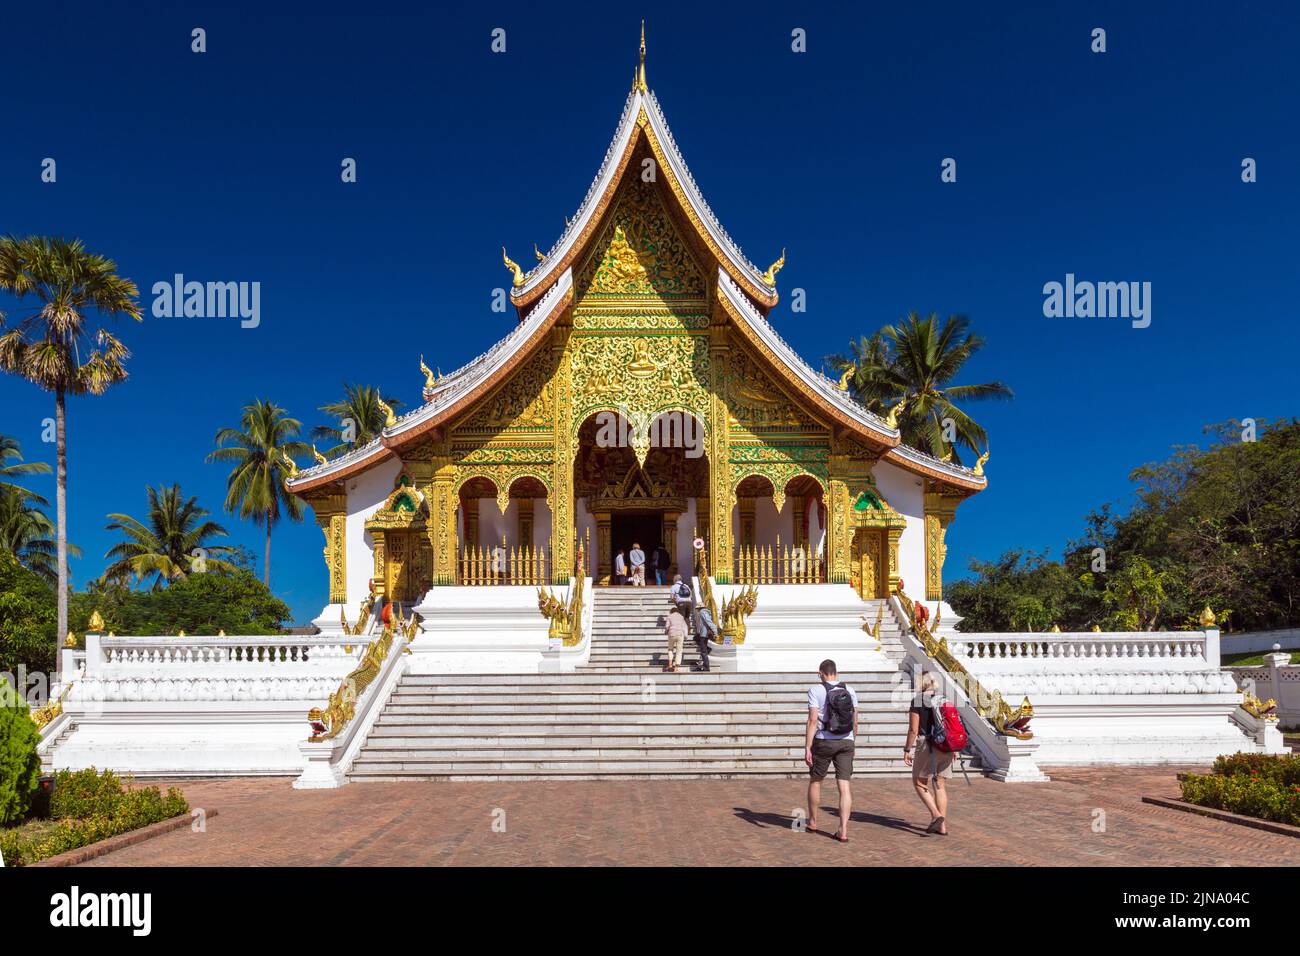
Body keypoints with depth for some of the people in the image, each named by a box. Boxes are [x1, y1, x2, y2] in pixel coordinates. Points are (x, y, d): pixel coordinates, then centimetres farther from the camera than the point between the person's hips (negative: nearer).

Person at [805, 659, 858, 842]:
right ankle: (843, 830, -6)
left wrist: (807, 748, -14)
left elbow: (813, 720, -15)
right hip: (846, 742, 3)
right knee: (845, 786, 0)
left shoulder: (816, 690, -7)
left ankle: (812, 822, 29)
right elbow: (854, 722, 11)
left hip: (823, 742, -3)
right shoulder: (850, 691, 6)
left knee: (815, 781, 16)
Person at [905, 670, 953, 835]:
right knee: (940, 784, 11)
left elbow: (913, 729, -12)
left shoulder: (918, 701, -8)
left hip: (927, 745, -6)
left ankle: (936, 815, -9)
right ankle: (942, 826, 10)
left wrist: (907, 749, -5)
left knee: (919, 783, 8)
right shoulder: (945, 700, 8)